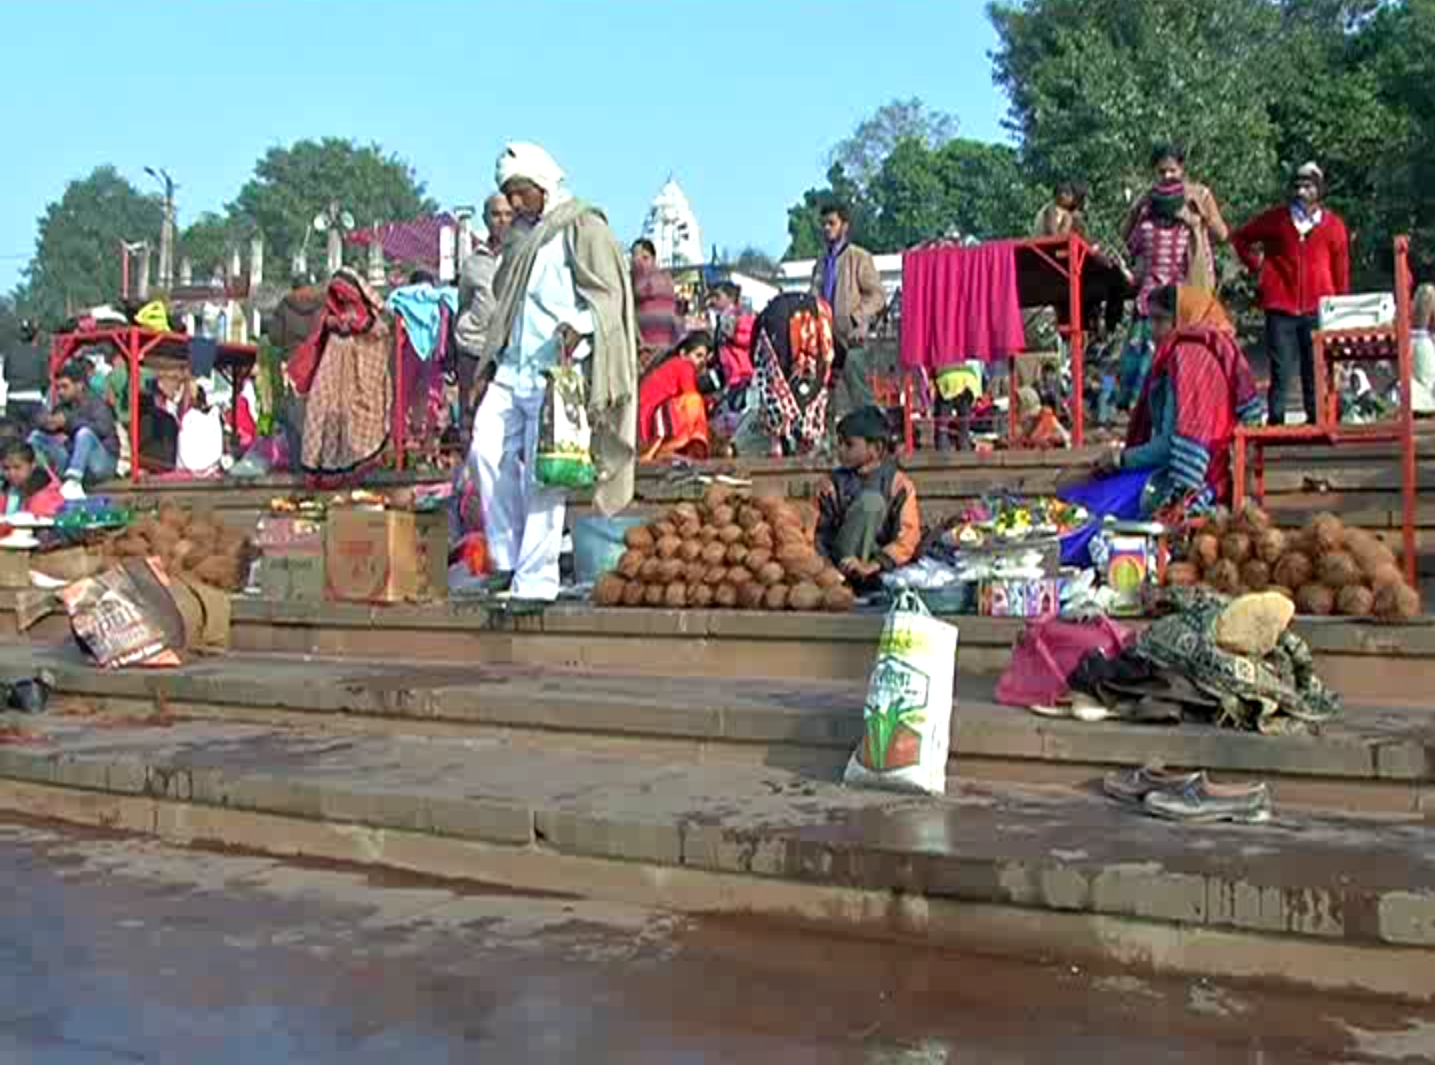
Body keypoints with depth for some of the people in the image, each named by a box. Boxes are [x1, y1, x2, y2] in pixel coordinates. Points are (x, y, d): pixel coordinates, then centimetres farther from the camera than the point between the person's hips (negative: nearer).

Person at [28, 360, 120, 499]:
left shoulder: (95, 403, -6)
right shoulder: (62, 407, 11)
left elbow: (103, 428, -25)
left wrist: (69, 421, -24)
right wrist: (47, 422, -16)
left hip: (102, 462, -6)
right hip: (71, 461, 6)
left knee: (84, 432, -32)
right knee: (36, 436, -1)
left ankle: (73, 483, -45)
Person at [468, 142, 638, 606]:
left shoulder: (582, 229, -2)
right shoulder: (521, 237, 21)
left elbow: (607, 295, -10)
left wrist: (577, 328, -28)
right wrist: (493, 355, 21)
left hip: (555, 369, -7)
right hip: (514, 367, 7)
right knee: (486, 450, -5)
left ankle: (536, 580, -2)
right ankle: (507, 558, 8)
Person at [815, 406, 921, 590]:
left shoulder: (899, 485, -3)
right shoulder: (835, 484, 4)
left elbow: (908, 537, -14)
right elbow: (819, 531, 1)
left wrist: (872, 566, -27)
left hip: (881, 564, -1)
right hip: (842, 559, 1)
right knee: (870, 500, -22)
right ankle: (849, 575, -26)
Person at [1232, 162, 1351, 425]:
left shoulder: (1333, 224, 6)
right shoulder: (1276, 219, 4)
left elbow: (1341, 270, 9)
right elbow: (1241, 238, 17)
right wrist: (1256, 265, 7)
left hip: (1317, 308, 1)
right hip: (1280, 307, -1)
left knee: (1316, 370, 5)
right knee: (1280, 369, 0)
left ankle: (1315, 421, 12)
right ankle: (1275, 421, 4)